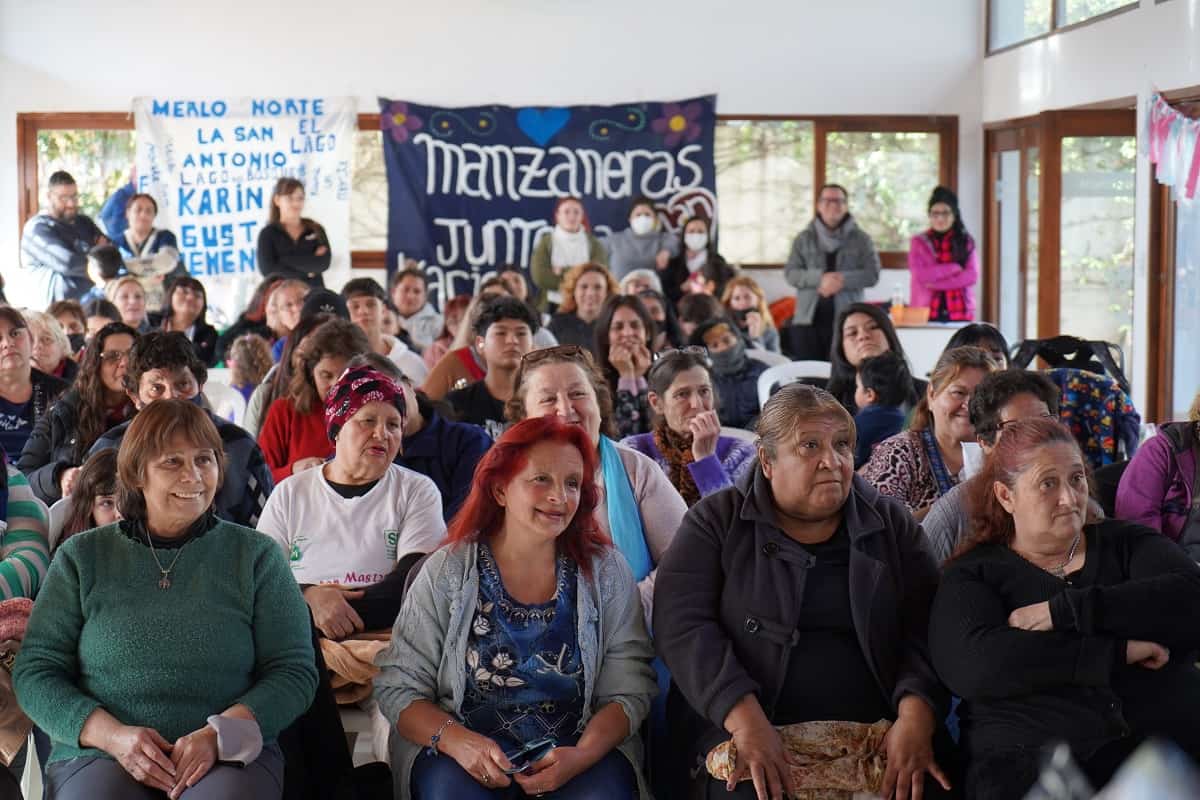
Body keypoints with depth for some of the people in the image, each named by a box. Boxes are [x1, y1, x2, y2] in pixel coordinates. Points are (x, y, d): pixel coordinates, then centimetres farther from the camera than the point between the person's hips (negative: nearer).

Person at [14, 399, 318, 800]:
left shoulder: (256, 556, 10)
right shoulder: (81, 557, 11)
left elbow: (295, 672, 5)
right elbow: (34, 672, 8)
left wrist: (218, 734, -13)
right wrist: (113, 736, -10)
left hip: (230, 756, 0)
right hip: (98, 755, 0)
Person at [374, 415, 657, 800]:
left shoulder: (606, 571, 3)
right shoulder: (446, 573, 0)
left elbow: (629, 689, 1)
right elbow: (397, 686, 0)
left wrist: (583, 755, -18)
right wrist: (454, 739, -20)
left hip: (578, 749, 1)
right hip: (462, 752, -1)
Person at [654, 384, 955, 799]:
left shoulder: (891, 524, 12)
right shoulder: (717, 521, 4)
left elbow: (925, 632, 4)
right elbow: (683, 625, -7)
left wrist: (916, 717, -16)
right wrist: (746, 722, -21)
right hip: (740, 731, -2)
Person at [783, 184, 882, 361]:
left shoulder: (861, 239, 7)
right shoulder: (804, 238, 10)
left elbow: (872, 274, -1)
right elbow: (790, 273, 2)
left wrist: (842, 280, -15)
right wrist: (820, 278, -15)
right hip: (808, 319, 1)